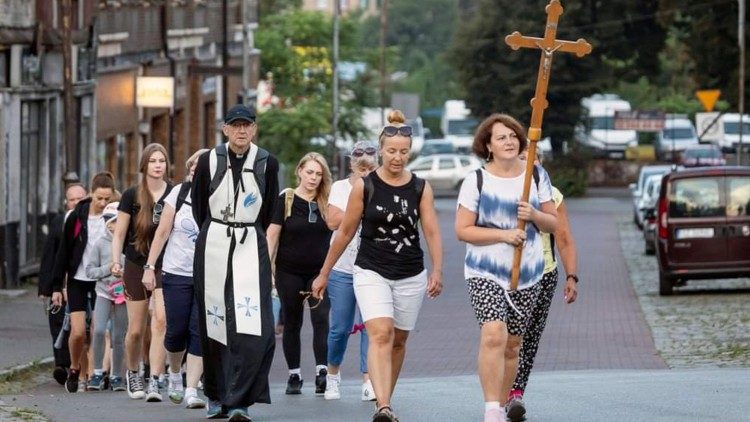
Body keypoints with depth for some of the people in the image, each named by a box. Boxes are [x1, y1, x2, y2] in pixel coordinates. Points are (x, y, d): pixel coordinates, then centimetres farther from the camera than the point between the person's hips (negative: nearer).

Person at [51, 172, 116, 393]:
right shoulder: (76, 218, -5)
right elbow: (63, 253, 1)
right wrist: (57, 286, 0)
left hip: (102, 282, 1)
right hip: (78, 281, 0)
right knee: (78, 331, -7)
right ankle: (74, 370, 16)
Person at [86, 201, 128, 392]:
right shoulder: (101, 243, 2)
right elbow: (90, 270, 4)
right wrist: (108, 269, -10)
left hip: (123, 295, 0)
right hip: (104, 292, 0)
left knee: (118, 337, 5)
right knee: (99, 330, -16)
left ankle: (116, 376, 16)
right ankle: (98, 372, -4)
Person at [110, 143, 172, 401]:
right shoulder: (132, 196, 0)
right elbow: (119, 234, 4)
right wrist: (115, 261, -9)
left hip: (165, 266, -1)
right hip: (136, 266, 1)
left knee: (161, 321, -19)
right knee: (136, 330, 7)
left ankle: (155, 382, -19)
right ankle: (132, 374, 33)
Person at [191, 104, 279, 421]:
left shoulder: (267, 163, 0)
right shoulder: (209, 161, -1)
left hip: (251, 246, -1)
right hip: (213, 244, 1)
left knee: (251, 325, -13)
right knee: (214, 322, 5)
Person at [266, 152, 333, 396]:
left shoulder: (327, 202, 2)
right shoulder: (285, 200, -2)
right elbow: (272, 235, -4)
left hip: (320, 271, 0)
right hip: (290, 272, 0)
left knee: (321, 319, -13)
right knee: (292, 323, 7)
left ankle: (322, 372, -17)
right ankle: (294, 376, 15)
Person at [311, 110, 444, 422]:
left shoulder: (421, 188, 3)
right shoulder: (365, 186, -3)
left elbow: (432, 231, -4)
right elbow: (346, 232, 4)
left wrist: (437, 271, -19)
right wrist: (324, 274, 7)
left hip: (411, 275, 3)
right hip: (371, 272, -3)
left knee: (398, 340, 11)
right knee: (381, 334, -19)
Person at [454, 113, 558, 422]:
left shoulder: (537, 176, 5)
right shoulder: (476, 181, -4)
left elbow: (553, 224, 9)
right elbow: (462, 230, -6)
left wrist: (534, 216, -13)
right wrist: (503, 235, -18)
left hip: (528, 274, 4)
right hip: (485, 273, -4)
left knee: (512, 345, 10)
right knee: (493, 335, -22)